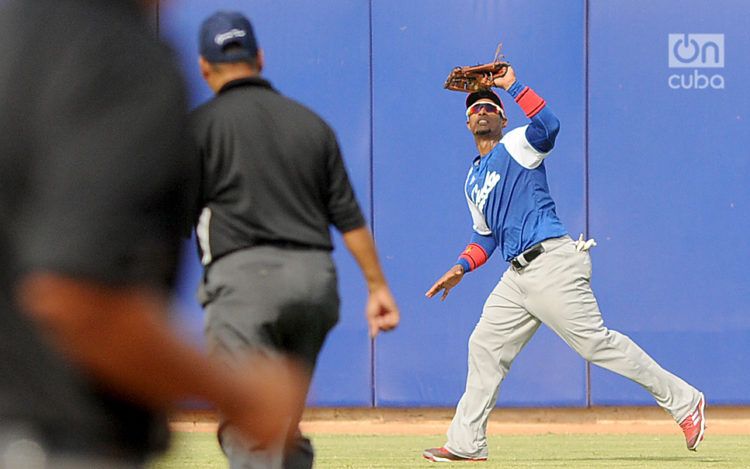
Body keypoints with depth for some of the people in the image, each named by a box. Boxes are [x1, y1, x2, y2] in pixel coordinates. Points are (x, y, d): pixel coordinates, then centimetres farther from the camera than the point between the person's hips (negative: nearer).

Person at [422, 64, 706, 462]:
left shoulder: (517, 146, 1)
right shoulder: (473, 179, 24)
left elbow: (548, 125, -22)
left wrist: (513, 85, -23)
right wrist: (461, 268, 18)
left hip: (551, 262, -9)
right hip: (518, 276, 9)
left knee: (595, 342, -12)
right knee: (485, 345, 8)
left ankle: (682, 400, -6)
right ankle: (465, 443, 14)